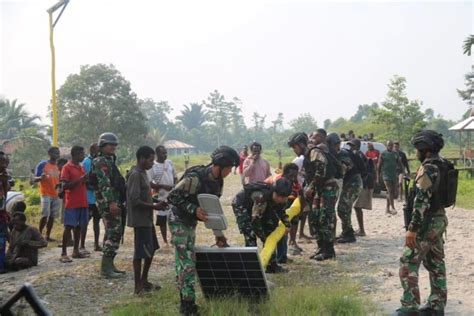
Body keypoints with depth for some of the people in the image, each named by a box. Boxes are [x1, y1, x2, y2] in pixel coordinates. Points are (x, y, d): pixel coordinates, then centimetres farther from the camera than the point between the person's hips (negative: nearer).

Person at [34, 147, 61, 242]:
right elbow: (35, 179, -7)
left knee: (52, 216, 6)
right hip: (46, 194, -6)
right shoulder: (42, 165, -7)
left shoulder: (58, 166, 12)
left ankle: (48, 236, 13)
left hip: (56, 195, 6)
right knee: (45, 215, -10)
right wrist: (41, 177, -28)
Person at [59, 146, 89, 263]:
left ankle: (76, 251, 19)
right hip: (72, 203, -7)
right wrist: (80, 180, -21)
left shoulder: (81, 167, 16)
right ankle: (63, 254, -5)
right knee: (68, 227, -8)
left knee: (79, 226, 11)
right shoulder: (67, 168, -7)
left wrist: (86, 180, 3)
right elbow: (64, 186, -16)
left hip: (82, 202, 8)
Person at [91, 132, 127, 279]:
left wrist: (118, 201, 25)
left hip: (114, 201, 10)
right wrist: (111, 202, -28)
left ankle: (109, 264, 19)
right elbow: (104, 184, -21)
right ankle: (106, 268, -9)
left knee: (113, 233, 13)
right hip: (108, 202, -10)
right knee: (114, 233, -11)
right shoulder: (100, 162, -10)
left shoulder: (109, 160, 21)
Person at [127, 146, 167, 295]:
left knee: (151, 249, 16)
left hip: (147, 218, 10)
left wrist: (156, 204, 7)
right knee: (140, 252, -3)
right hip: (140, 220, -10)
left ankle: (144, 281, 27)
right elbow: (134, 200, -23)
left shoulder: (142, 173, 13)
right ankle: (138, 286, 5)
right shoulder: (135, 175, -17)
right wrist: (154, 206, -17)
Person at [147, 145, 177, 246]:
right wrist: (163, 186, -20)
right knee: (162, 220, 6)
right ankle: (165, 240, 17)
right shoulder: (152, 166, -9)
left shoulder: (169, 163, 7)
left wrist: (175, 186, -5)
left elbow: (175, 177, 15)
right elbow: (149, 183, -12)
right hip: (160, 197, -4)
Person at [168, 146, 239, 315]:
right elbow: (172, 197, -23)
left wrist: (218, 233, 7)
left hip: (191, 223, 8)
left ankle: (184, 302, 23)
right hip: (179, 221, -8)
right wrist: (194, 209, -30)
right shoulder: (195, 177, -27)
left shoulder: (218, 182, -1)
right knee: (188, 263, -9)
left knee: (184, 262, 14)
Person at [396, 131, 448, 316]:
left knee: (408, 263, -3)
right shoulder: (443, 165, 10)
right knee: (435, 263, 13)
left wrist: (412, 229, -22)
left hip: (427, 222, -9)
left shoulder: (428, 169, -20)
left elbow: (422, 202, -24)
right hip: (440, 219, 10)